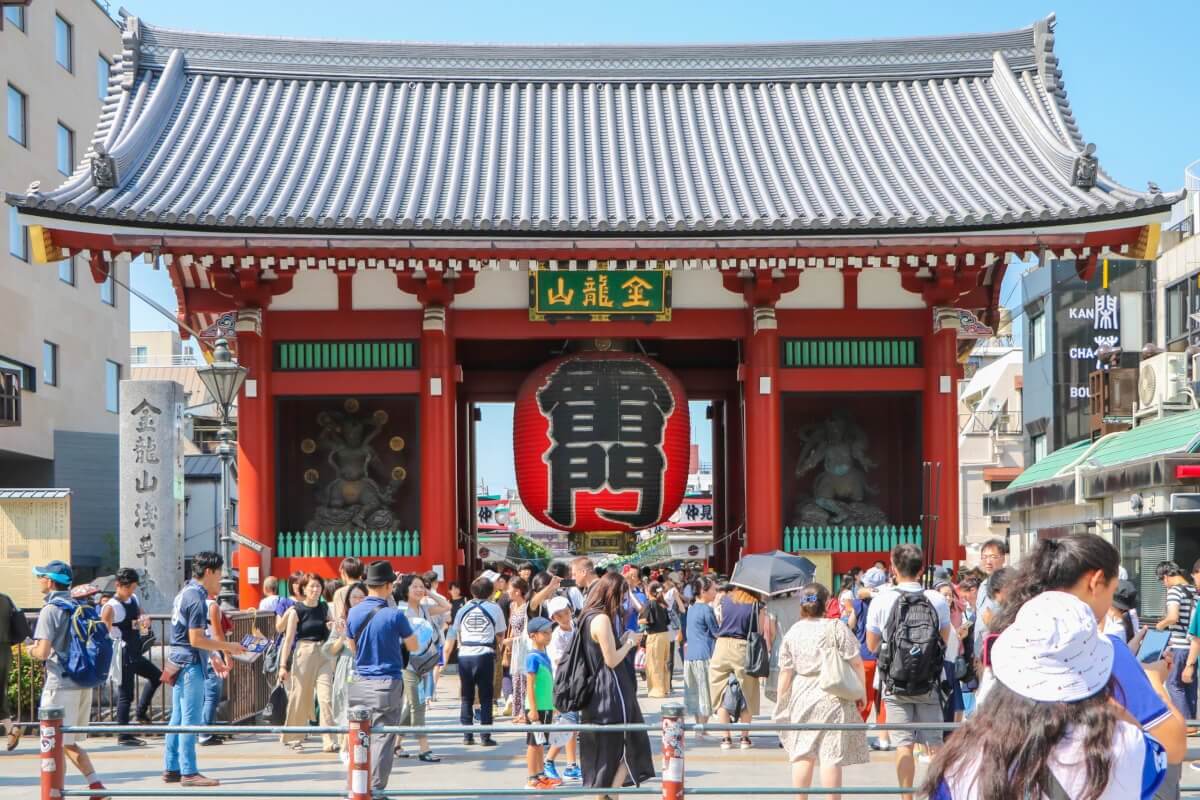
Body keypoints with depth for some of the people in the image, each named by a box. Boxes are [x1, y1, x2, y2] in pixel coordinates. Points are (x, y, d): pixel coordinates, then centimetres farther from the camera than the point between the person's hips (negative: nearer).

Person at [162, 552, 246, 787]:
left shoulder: (185, 592, 13)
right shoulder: (197, 598, -17)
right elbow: (196, 639, -20)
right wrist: (227, 646, -14)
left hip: (178, 661, 10)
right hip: (190, 663, -10)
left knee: (178, 718, 12)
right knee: (191, 719, -6)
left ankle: (171, 768, 17)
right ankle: (188, 772, -4)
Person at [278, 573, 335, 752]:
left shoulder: (324, 608, 8)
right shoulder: (296, 610, -5)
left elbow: (333, 624, 24)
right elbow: (289, 638, -7)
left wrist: (332, 625, -1)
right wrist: (283, 665, -11)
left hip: (324, 655, 3)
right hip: (303, 654, -3)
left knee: (326, 697, -6)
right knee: (300, 697, 3)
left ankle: (329, 741, -6)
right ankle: (293, 738, 21)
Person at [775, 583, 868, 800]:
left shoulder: (792, 632, 5)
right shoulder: (837, 628, -6)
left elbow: (785, 671, 5)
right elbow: (856, 662, -7)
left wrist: (781, 702, 13)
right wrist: (861, 692, 5)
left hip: (801, 699, 4)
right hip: (833, 699, -4)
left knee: (802, 754, 11)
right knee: (831, 756, -3)